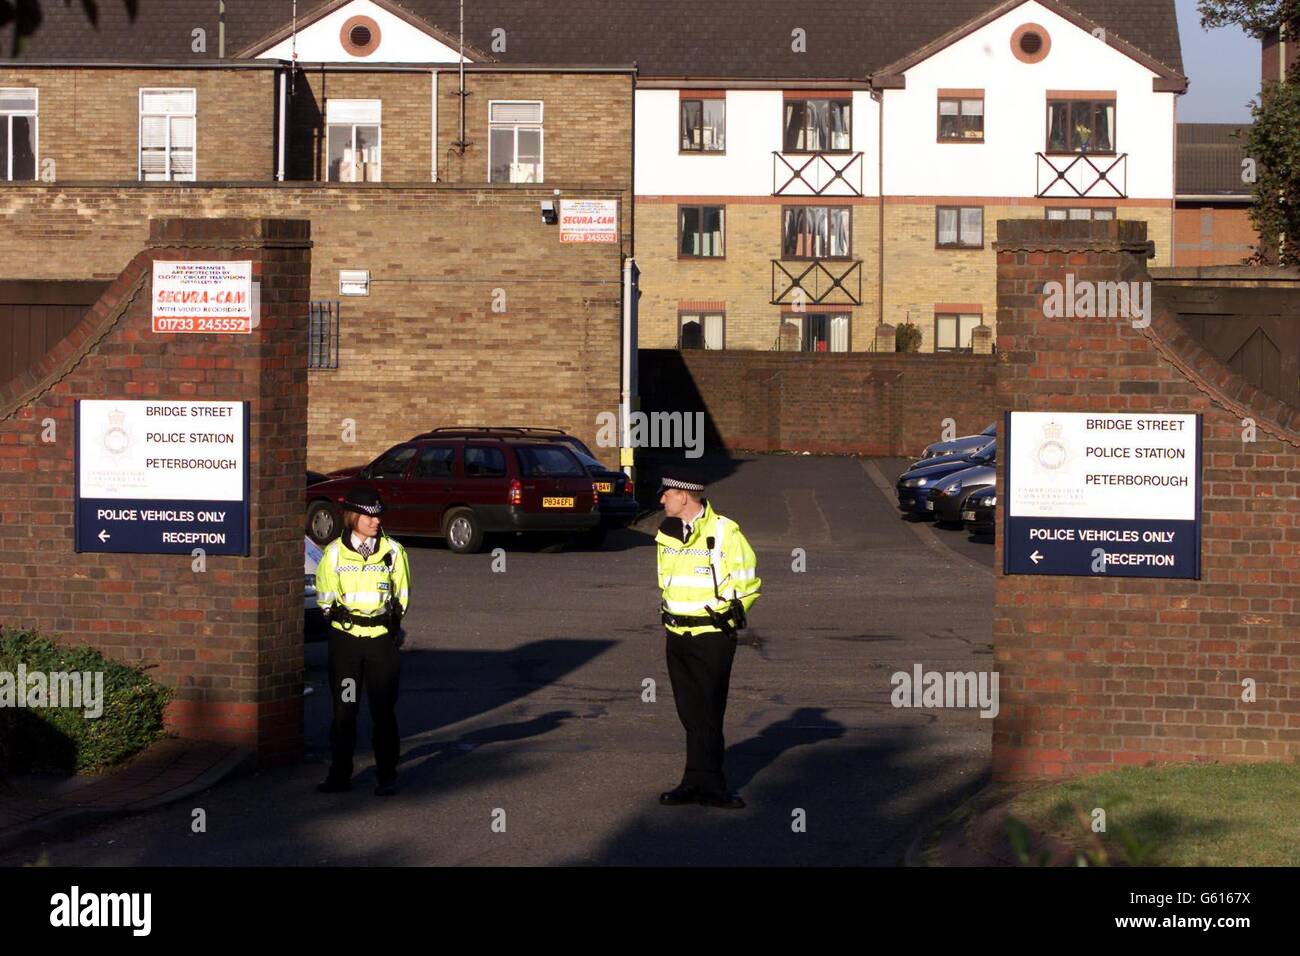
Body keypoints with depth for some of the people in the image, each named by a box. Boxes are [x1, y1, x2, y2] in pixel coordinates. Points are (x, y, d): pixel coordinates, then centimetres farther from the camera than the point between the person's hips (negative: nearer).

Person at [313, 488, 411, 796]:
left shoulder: (393, 551, 0)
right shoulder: (334, 552, 0)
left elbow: (401, 595, 7)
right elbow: (325, 597, 7)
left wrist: (391, 618, -1)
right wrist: (339, 615, -2)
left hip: (381, 636, 0)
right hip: (345, 638, 0)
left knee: (384, 709, 2)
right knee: (343, 708, 5)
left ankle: (387, 776, 10)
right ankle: (340, 774, 14)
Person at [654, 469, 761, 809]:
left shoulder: (724, 532, -11)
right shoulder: (667, 533, 10)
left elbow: (748, 580, -6)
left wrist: (731, 611, -12)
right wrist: (668, 610, 15)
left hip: (713, 636, -7)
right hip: (678, 636, 7)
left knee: (707, 714, -4)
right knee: (691, 713, 8)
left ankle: (702, 783, 0)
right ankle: (703, 783, 13)